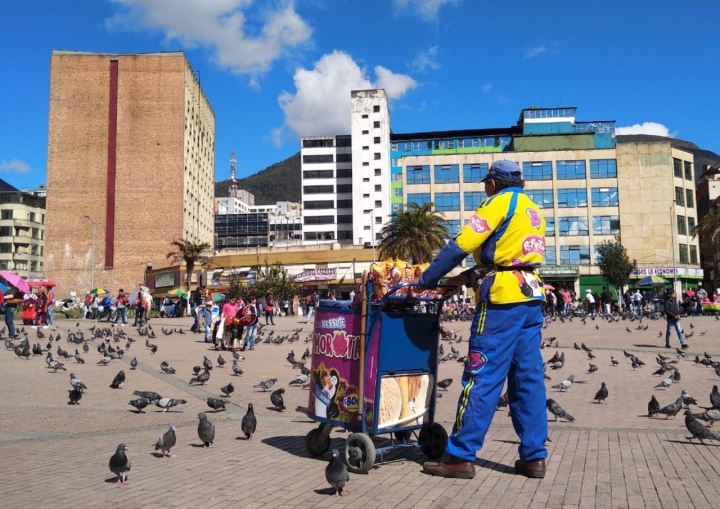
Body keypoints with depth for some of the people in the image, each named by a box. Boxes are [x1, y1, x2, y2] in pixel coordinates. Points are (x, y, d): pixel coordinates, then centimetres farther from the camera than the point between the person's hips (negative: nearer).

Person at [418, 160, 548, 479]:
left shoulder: (500, 202, -3)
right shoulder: (533, 211, 22)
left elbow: (461, 245, -10)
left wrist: (426, 280, -4)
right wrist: (470, 277, 16)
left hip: (503, 299, -8)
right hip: (531, 297, 8)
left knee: (482, 378, -7)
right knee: (529, 378, 8)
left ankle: (461, 457, -3)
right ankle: (534, 456, 11)